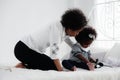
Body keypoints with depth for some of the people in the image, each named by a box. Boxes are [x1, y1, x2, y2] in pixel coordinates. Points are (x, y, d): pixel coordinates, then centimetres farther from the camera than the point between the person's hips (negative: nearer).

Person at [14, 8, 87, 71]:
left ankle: (26, 64, 8)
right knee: (53, 66, -14)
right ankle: (23, 66, -6)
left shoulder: (66, 30, 0)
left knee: (56, 64, 6)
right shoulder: (57, 27, -24)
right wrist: (60, 70, -32)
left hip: (36, 51, 9)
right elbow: (54, 51, -31)